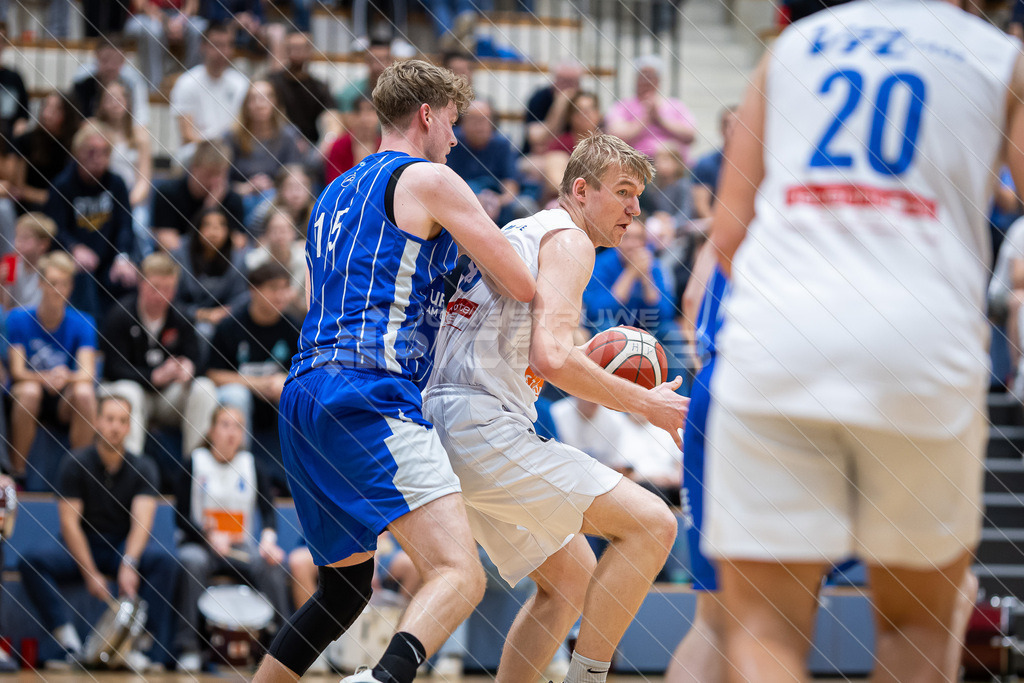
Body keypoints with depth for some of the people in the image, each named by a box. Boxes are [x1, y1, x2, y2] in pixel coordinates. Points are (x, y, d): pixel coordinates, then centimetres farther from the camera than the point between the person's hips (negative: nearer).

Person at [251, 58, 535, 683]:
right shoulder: (427, 179, 2)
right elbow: (523, 286, 3)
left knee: (346, 588, 22)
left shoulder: (337, 193, 26)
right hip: (369, 399, -9)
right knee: (460, 576, -20)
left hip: (304, 396, 9)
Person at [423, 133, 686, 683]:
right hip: (484, 427, -10)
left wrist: (589, 365, 24)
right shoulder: (568, 239, -4)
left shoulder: (515, 235, 26)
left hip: (441, 427, 10)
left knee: (572, 577, 19)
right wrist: (646, 404, -8)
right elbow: (552, 358, -18)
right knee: (651, 524, -12)